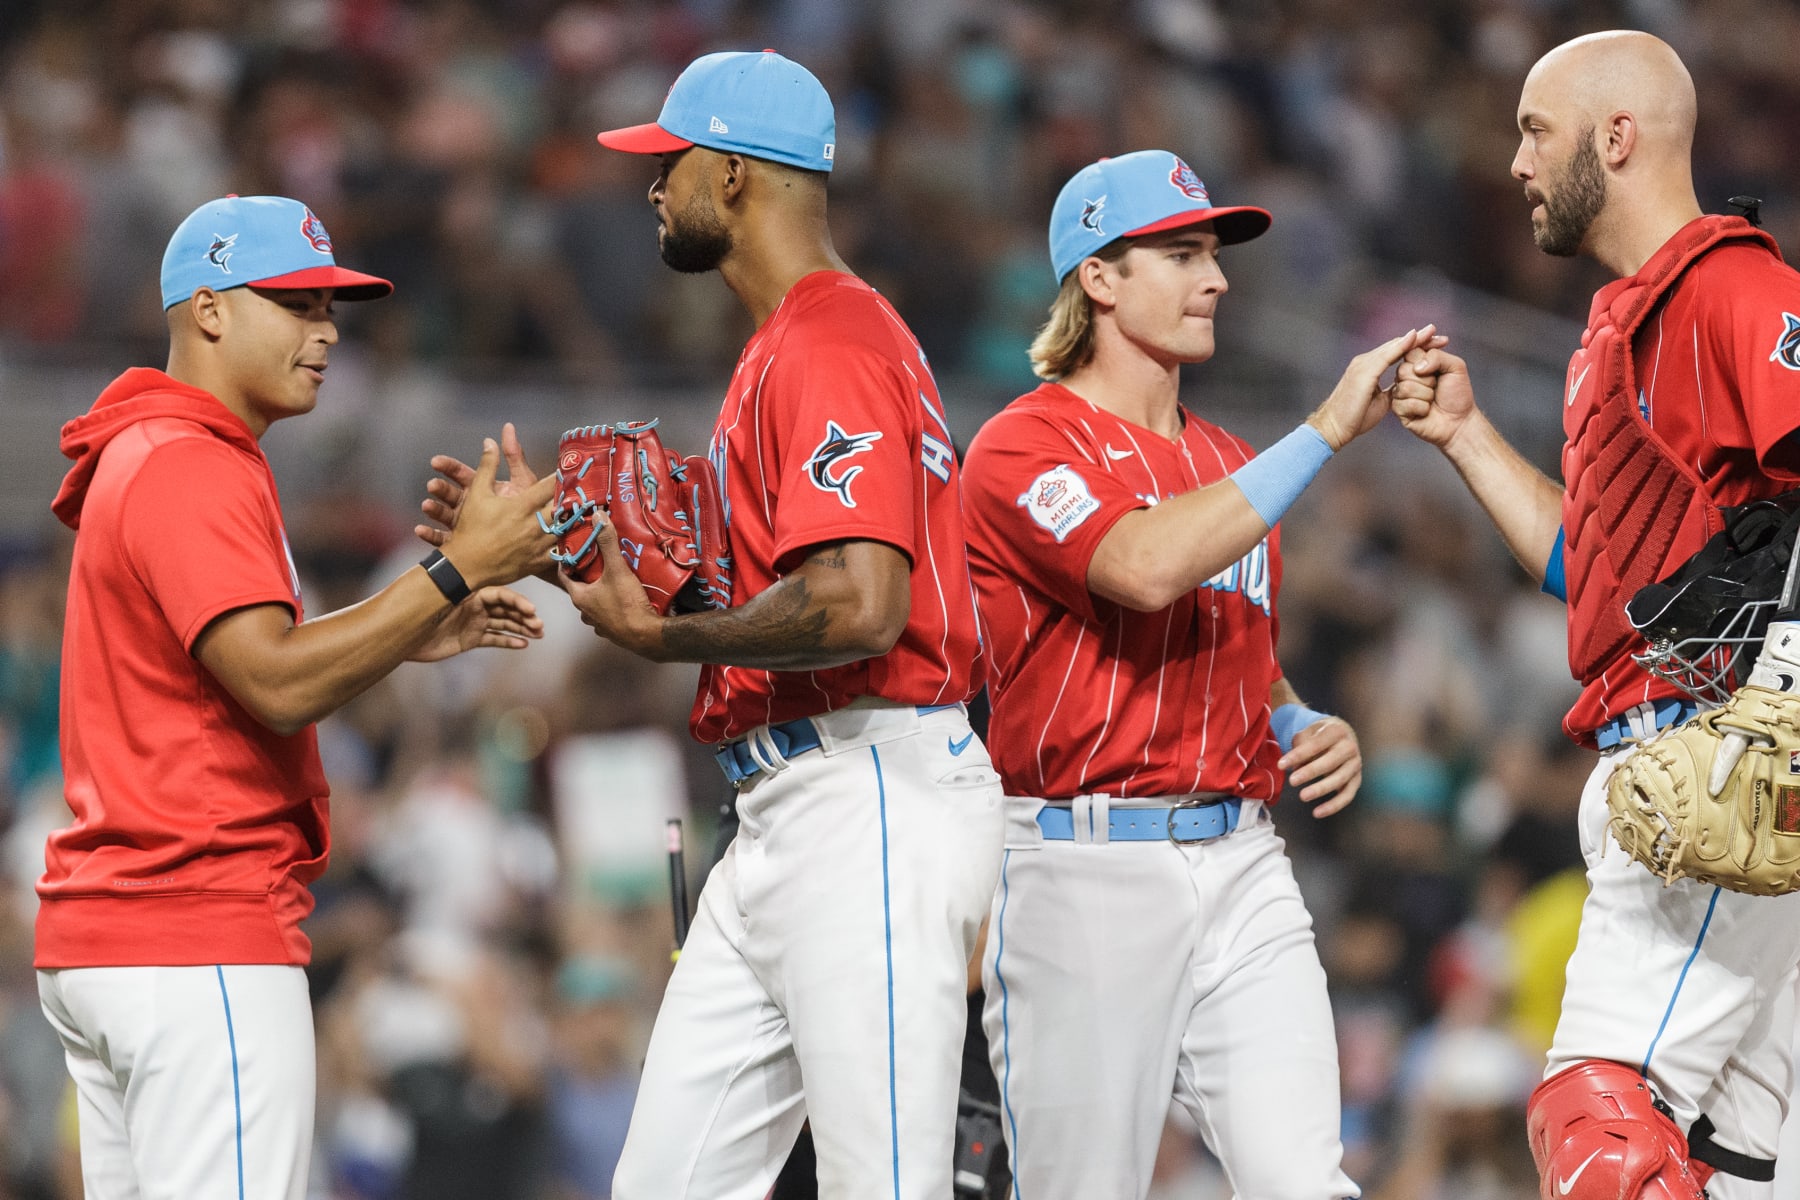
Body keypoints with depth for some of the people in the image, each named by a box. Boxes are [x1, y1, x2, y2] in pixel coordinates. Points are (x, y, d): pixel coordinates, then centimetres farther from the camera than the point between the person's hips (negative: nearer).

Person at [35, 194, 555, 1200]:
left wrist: (411, 635, 18)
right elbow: (278, 687, -22)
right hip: (204, 941, -11)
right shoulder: (190, 467, -13)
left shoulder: (144, 457, 20)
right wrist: (457, 572, -22)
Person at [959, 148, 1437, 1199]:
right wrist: (1328, 431, -22)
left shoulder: (1230, 466, 20)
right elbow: (1144, 567, -24)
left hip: (1241, 864, 6)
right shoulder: (1025, 448, -4)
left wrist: (1307, 730, 8)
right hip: (1085, 868, -6)